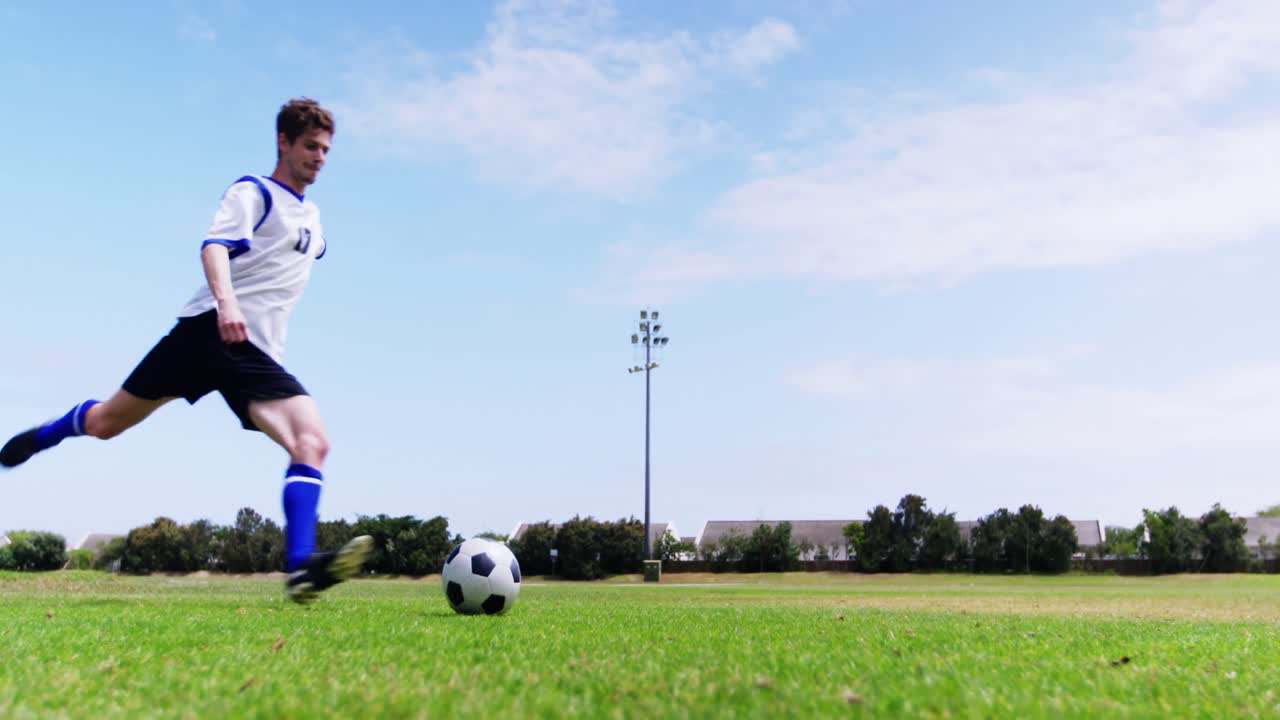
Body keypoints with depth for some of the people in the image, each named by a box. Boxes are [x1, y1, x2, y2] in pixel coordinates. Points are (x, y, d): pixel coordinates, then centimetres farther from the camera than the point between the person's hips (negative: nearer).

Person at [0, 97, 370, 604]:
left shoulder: (312, 216, 22)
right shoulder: (253, 192, 1)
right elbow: (215, 245, -17)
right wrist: (226, 301, -34)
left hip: (258, 355, 5)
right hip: (209, 329, -4)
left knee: (312, 441, -21)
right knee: (107, 421, 7)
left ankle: (301, 569, -33)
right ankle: (41, 437, 42)